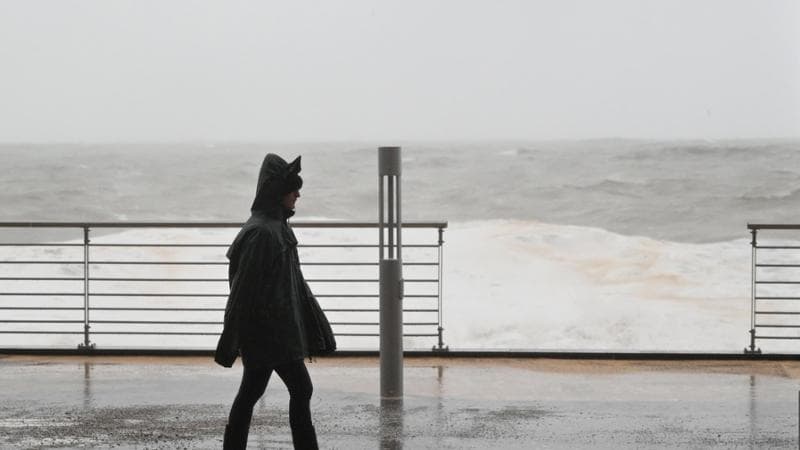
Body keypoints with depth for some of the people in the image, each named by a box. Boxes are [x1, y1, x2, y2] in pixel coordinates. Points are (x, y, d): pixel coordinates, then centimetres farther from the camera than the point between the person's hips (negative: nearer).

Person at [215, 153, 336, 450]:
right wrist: (230, 342, -17)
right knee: (300, 389, -4)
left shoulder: (276, 225, 12)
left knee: (251, 392, 11)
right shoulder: (261, 232, -19)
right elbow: (243, 285, -19)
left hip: (276, 325, 10)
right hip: (269, 328, -10)